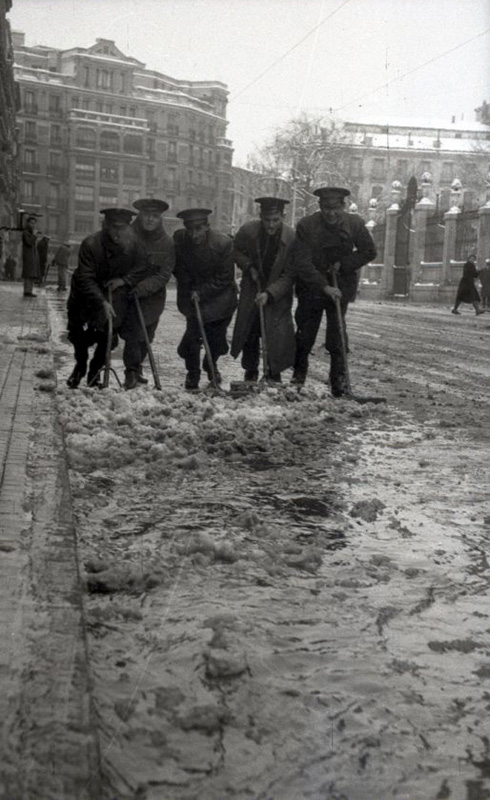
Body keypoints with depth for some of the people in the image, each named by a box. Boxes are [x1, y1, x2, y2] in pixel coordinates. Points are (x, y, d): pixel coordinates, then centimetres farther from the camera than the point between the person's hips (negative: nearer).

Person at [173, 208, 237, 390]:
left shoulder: (223, 243, -22)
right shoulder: (179, 239, -15)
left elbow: (225, 278, -15)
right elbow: (179, 269, 0)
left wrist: (202, 293, -19)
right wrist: (191, 290, -10)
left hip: (218, 295, -1)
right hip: (191, 294, 1)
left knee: (216, 335, 6)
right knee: (193, 332, -12)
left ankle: (211, 365, 35)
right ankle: (192, 373, 8)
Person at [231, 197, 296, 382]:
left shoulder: (291, 237, -20)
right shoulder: (247, 231, -15)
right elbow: (236, 251, 6)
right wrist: (249, 267, -12)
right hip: (252, 286, 2)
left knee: (277, 332, -7)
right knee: (249, 331, 6)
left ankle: (273, 373, 9)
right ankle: (250, 372, 22)